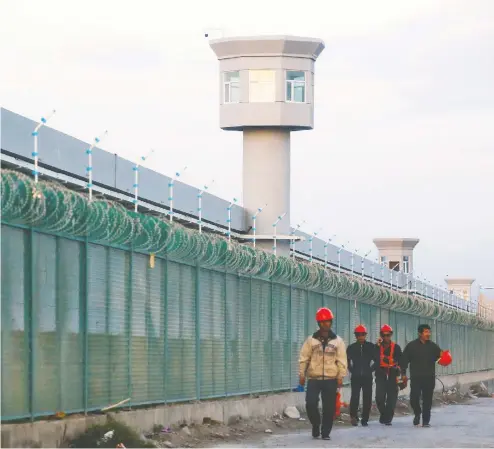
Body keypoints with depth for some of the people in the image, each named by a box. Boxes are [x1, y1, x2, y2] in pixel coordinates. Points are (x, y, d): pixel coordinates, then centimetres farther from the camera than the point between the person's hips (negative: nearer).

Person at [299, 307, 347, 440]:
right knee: (310, 404, -9)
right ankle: (316, 425, 15)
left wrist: (341, 376, -3)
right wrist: (302, 374, 0)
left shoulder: (337, 341, 6)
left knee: (329, 407, 0)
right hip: (314, 378, 0)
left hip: (331, 379, 0)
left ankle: (325, 432, 11)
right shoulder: (311, 340, 5)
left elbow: (341, 360, 4)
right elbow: (304, 358, 5)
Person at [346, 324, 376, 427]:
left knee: (367, 399, 1)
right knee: (355, 397, -11)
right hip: (355, 377, -1)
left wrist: (371, 369, 1)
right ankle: (354, 416, 2)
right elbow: (347, 361, 10)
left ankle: (365, 419, 8)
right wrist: (352, 370, 3)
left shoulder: (371, 346, 4)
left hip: (367, 377, 1)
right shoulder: (352, 347, 4)